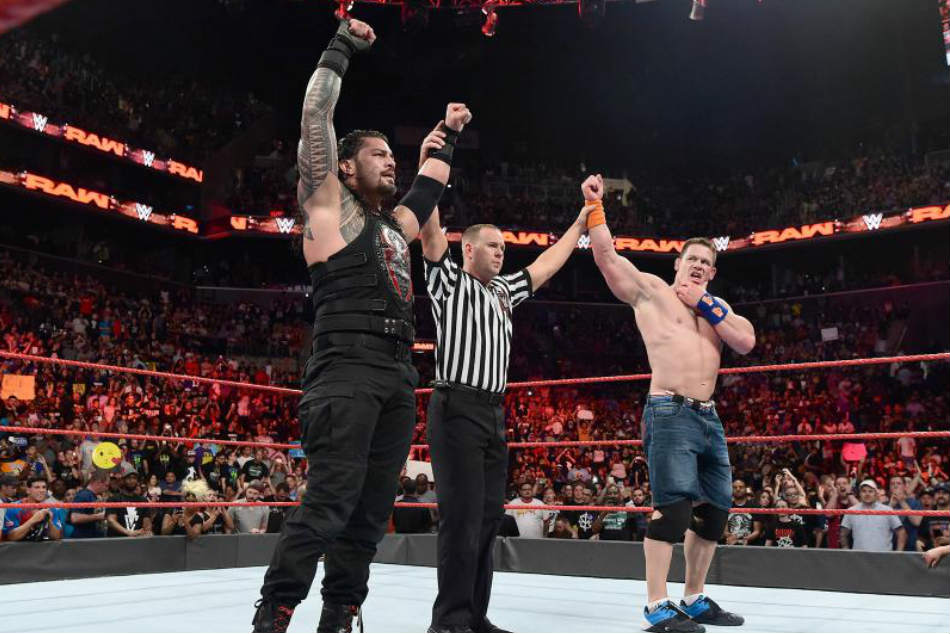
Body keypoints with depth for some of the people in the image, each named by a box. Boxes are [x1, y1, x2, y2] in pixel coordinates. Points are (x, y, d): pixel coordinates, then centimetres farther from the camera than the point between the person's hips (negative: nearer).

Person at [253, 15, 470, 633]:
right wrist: (341, 48, 10)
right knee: (328, 502, -15)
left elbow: (429, 190, 44)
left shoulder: (396, 225, 25)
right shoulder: (329, 204, 7)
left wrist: (448, 136, 48)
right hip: (348, 368, -7)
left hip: (399, 374, 7)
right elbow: (316, 119, 3)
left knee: (370, 512, 6)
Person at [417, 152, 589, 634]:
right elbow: (430, 230, -10)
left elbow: (547, 263, 30)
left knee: (489, 516, 7)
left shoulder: (504, 290, 22)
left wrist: (583, 220, 33)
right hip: (457, 408, -8)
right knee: (462, 515, -11)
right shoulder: (448, 281, 3)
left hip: (493, 414, 8)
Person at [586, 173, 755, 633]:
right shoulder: (650, 290, 4)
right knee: (673, 505, -15)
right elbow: (605, 255, -5)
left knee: (715, 509, 10)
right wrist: (595, 205, -6)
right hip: (670, 414, -7)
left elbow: (746, 342, 3)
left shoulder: (717, 306, 20)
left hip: (708, 418, 7)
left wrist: (706, 302, 0)